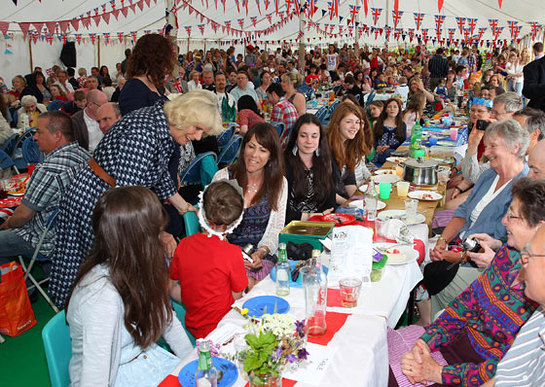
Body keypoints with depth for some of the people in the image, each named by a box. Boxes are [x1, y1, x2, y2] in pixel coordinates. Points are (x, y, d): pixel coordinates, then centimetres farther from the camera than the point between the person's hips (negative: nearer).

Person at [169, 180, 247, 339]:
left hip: (192, 326, 6)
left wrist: (197, 304, 10)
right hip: (219, 330, -5)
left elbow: (173, 288, 4)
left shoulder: (184, 244, -7)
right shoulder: (232, 252, -22)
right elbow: (236, 298, -10)